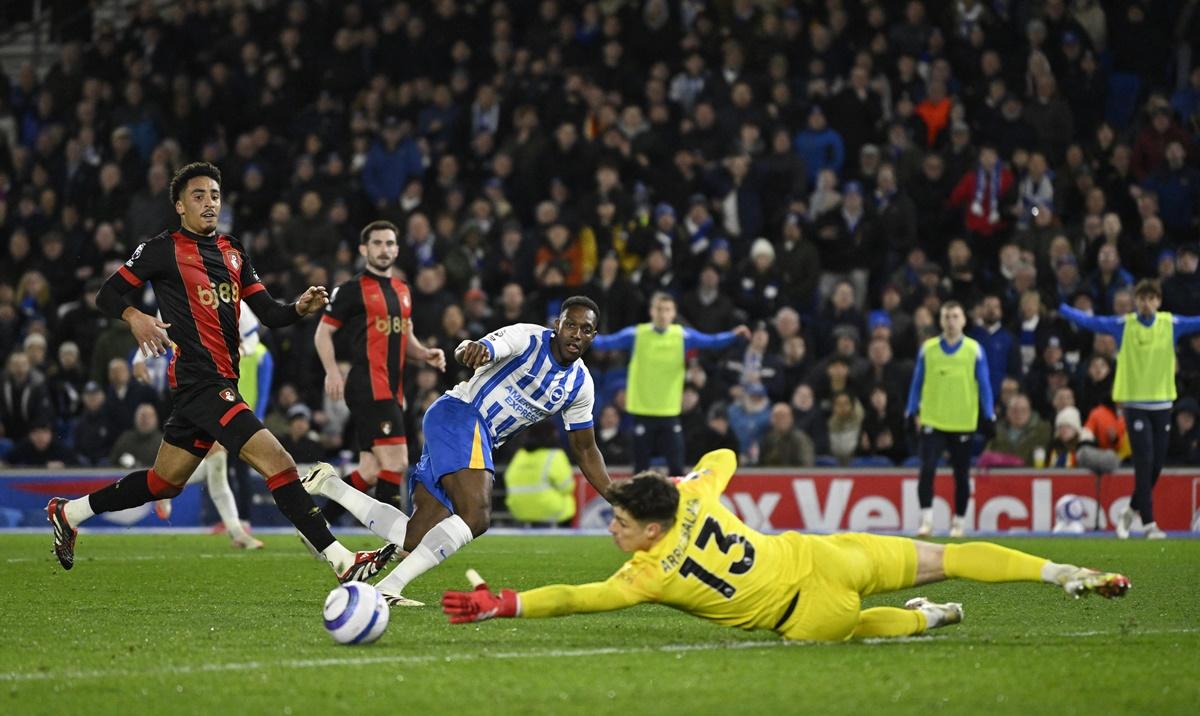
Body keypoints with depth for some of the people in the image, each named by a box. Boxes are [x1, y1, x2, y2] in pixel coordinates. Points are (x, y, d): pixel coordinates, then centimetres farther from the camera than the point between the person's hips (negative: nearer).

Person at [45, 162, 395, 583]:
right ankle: (342, 561, -20)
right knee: (279, 465, -18)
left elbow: (268, 314, 14)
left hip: (221, 383, 8)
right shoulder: (163, 249, -3)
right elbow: (108, 295, -1)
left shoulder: (233, 252, 17)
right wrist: (135, 318, -21)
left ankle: (68, 513, 32)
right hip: (198, 380, -8)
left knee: (164, 483, 17)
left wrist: (301, 308, -7)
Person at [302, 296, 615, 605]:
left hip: (480, 441, 8)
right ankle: (389, 587, -33)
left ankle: (329, 485, 16)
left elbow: (585, 450, 20)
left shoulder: (580, 385, 11)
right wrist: (470, 349, -51)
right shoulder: (528, 338, -10)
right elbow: (481, 350, -26)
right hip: (459, 416, -8)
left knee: (416, 540, 2)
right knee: (476, 516, -31)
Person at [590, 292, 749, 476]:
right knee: (641, 469, 6)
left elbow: (712, 341, -6)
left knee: (676, 467, 1)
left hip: (670, 412, 1)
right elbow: (605, 343, -6)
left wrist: (734, 335, -22)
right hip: (642, 412, -1)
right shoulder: (635, 335, -4)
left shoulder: (683, 336, -1)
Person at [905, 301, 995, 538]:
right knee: (927, 469, -14)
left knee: (962, 475, 8)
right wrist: (912, 411, 4)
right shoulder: (927, 349, 2)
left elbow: (984, 385, 3)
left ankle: (958, 522, 20)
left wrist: (990, 415, -2)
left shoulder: (974, 350, 0)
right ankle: (926, 520, -10)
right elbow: (917, 383, 8)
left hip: (963, 423, 0)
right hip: (932, 421, 0)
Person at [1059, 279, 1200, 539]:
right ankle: (1149, 523, -8)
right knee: (1145, 463, -10)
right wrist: (1058, 307, -14)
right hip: (1134, 403, -3)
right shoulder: (1123, 325, -4)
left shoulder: (1171, 324, 2)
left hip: (1162, 403, 3)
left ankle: (1131, 511, 28)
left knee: (1156, 466, 7)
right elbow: (1088, 321, -6)